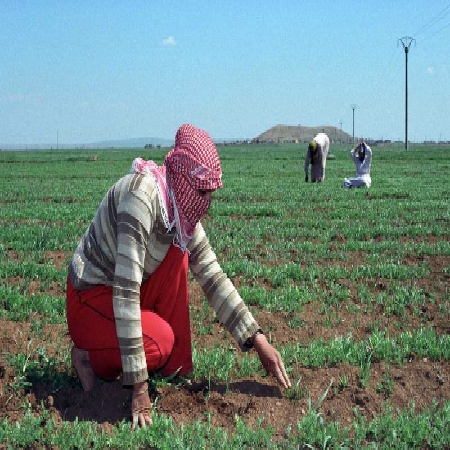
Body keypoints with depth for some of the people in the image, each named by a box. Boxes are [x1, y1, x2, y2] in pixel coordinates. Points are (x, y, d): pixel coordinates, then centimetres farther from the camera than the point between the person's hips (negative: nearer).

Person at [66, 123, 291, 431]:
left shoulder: (184, 208, -5)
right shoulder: (142, 195, -30)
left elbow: (212, 277, 0)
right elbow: (126, 289, -36)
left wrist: (258, 340, -4)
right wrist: (139, 387, -37)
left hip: (118, 292, 8)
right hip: (88, 299, -8)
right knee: (161, 341, -30)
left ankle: (177, 372, -3)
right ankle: (91, 358, -1)